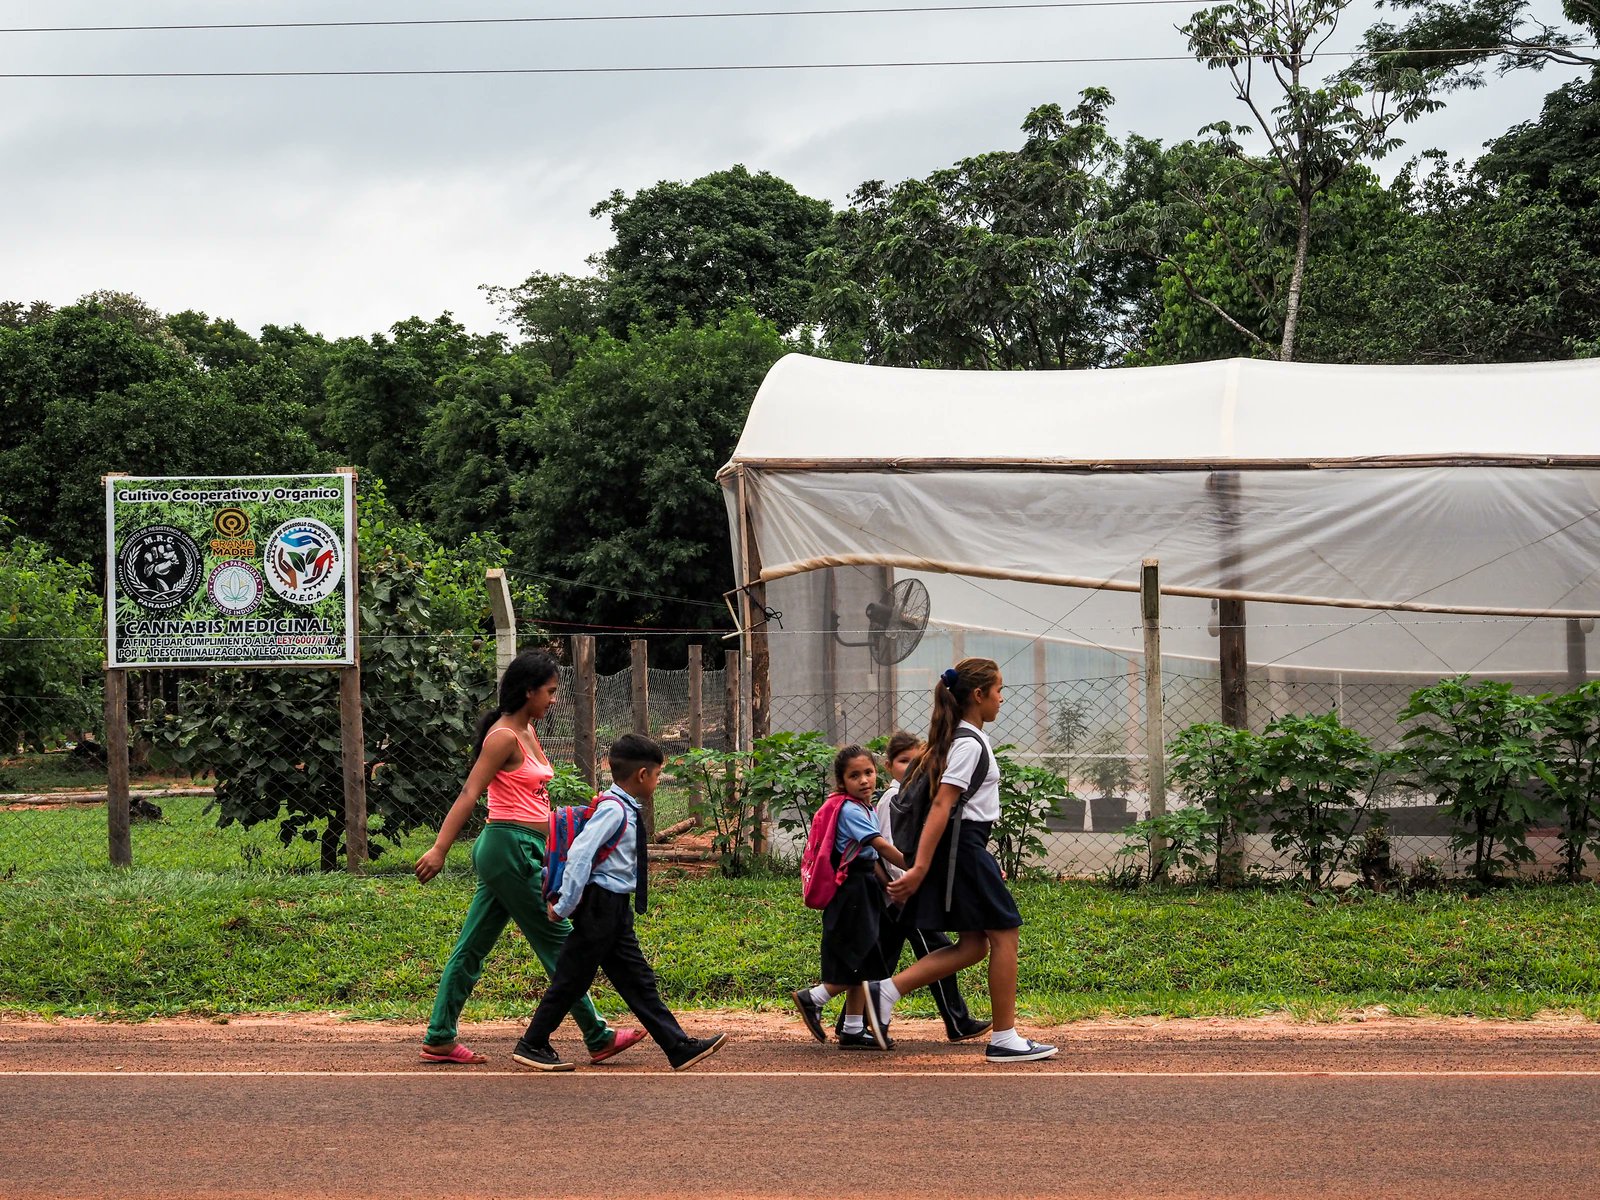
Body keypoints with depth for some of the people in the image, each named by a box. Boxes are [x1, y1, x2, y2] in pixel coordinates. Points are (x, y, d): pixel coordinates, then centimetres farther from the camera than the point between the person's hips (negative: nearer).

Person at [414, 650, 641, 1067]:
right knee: (558, 942, -1)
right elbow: (469, 795, -20)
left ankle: (439, 1039, 13)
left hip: (525, 850, 9)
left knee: (472, 946, 9)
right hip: (510, 848, -9)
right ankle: (598, 1039, 6)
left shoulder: (528, 733, 14)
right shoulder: (504, 737, -14)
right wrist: (439, 850, -26)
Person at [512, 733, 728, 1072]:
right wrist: (566, 906, -21)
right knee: (571, 979, -1)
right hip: (601, 906, -10)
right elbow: (579, 855, -25)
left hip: (616, 910, 10)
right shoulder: (613, 810, -18)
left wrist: (565, 900, 21)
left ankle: (680, 1048, 10)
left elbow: (582, 853, 20)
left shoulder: (625, 811, 12)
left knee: (638, 981, 10)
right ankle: (531, 1046, 10)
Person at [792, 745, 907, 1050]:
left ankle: (854, 1031, 16)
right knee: (857, 963, -8)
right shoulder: (850, 810, -16)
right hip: (851, 891, -10)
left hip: (864, 890, 10)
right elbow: (881, 846, -23)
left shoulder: (868, 810, 14)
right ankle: (812, 999, 9)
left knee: (862, 965, 11)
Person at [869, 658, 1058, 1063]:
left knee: (973, 945, 9)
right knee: (1005, 934, -4)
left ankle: (886, 990, 2)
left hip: (962, 848, 10)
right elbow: (941, 806, -21)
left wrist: (986, 860, 26)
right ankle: (1004, 1039, 0)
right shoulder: (969, 744, -14)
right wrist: (920, 868, -26)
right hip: (963, 846, -10)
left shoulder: (966, 739, 17)